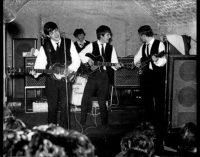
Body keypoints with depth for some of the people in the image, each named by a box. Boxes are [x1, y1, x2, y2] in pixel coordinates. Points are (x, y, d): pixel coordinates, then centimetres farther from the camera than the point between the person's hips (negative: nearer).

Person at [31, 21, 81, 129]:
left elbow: (77, 60, 5)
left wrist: (71, 69, -12)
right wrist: (36, 72, -21)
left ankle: (64, 130, 9)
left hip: (66, 79, 0)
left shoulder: (68, 43, 4)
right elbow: (40, 63, -1)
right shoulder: (44, 47, 5)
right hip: (51, 80, 0)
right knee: (52, 107, 5)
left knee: (65, 106, -1)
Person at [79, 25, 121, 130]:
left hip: (104, 76, 1)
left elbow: (114, 62, 7)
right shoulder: (92, 45, 5)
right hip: (93, 74, -1)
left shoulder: (111, 48, 11)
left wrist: (116, 66, -14)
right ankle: (82, 123, 5)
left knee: (102, 100, 2)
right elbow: (81, 54, 4)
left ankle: (104, 124, 17)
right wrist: (88, 59, -11)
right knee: (86, 98, -6)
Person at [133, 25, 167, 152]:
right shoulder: (143, 46, 14)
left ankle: (160, 131, -3)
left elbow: (163, 61, -15)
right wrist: (138, 63, 5)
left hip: (157, 76, -7)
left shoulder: (159, 44, -6)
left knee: (159, 105, -7)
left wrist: (155, 60, -33)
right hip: (145, 77, 7)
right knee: (147, 104, 12)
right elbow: (137, 58, 25)